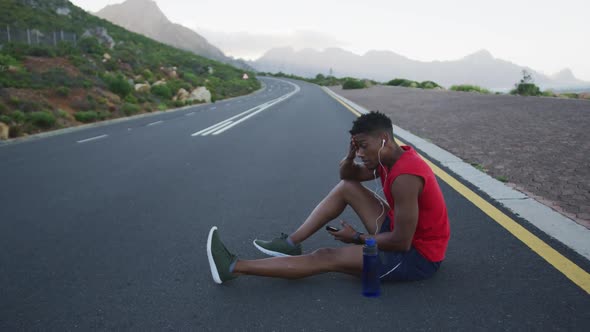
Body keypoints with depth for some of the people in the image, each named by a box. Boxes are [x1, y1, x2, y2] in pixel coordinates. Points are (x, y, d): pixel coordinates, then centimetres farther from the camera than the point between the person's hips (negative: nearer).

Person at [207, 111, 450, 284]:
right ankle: (292, 242, 4)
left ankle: (234, 267, -13)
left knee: (327, 258, -15)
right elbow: (347, 175, 13)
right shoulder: (393, 158, 1)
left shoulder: (404, 177, -29)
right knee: (347, 187, 5)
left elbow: (401, 242, -29)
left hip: (417, 256, -9)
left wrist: (357, 238, -13)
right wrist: (350, 155, -11)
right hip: (401, 233, 9)